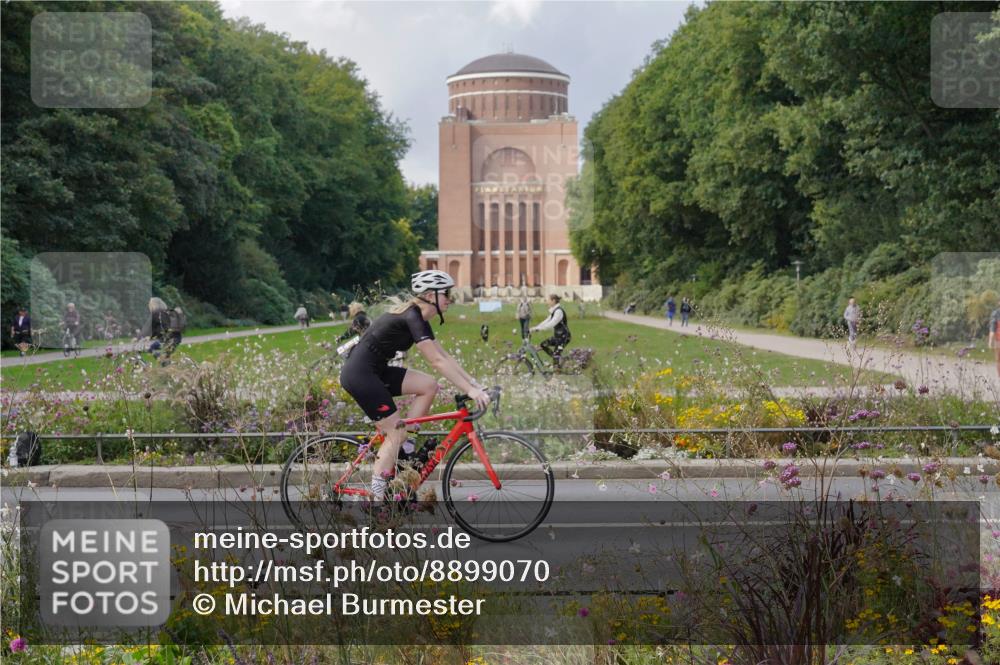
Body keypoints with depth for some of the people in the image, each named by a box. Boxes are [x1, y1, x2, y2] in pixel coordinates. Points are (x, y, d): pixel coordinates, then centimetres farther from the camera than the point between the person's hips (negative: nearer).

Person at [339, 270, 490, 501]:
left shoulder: (418, 317, 11)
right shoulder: (412, 317, -19)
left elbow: (445, 356, 12)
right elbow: (437, 362, -24)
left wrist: (474, 383, 6)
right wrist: (469, 390, -24)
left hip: (374, 372, 9)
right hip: (359, 374, -9)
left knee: (429, 385, 0)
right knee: (394, 432, -7)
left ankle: (403, 444, 6)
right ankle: (376, 498, -3)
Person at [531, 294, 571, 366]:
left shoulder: (559, 311, -20)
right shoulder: (554, 311, 11)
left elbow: (551, 324, -28)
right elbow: (547, 321, 15)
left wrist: (538, 328, -28)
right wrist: (535, 328, 6)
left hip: (563, 336, -10)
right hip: (557, 336, 10)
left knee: (556, 354, -13)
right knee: (544, 344, 8)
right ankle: (559, 358, 12)